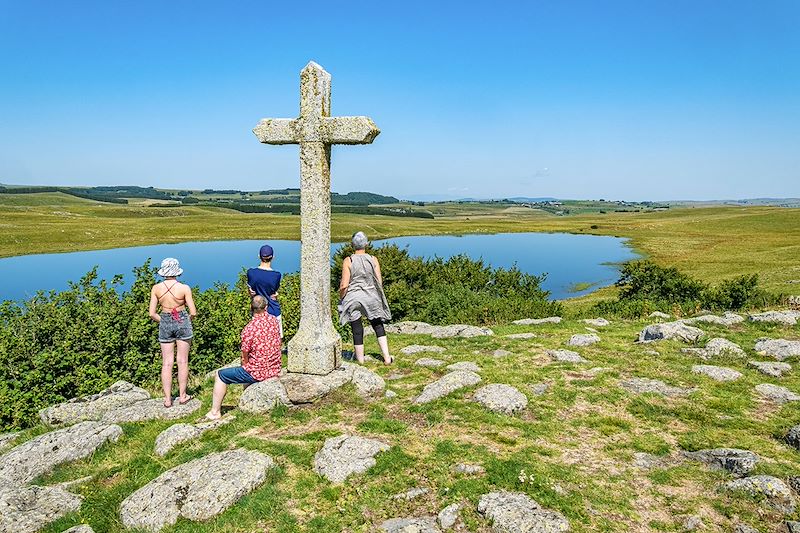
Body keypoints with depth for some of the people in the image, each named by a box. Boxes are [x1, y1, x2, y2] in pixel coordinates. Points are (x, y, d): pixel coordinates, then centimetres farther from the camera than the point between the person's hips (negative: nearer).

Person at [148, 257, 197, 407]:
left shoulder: (156, 288, -5)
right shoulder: (184, 288, -12)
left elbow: (152, 313, -3)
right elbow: (193, 312, -10)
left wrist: (163, 322, 13)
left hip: (165, 323, 2)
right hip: (182, 322, -2)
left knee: (167, 363, 8)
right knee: (182, 361, 9)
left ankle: (167, 399, 11)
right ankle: (182, 396, 16)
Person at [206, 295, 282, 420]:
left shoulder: (249, 329, -21)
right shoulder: (274, 320, -5)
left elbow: (245, 357, -9)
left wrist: (245, 366, 10)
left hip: (257, 372, -6)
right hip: (275, 370, 7)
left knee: (220, 375, 13)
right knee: (246, 369, 37)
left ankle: (215, 412, 19)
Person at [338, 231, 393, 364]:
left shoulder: (348, 261, -9)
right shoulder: (373, 259, -3)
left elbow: (344, 285, -12)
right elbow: (379, 282, -2)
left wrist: (341, 298, 4)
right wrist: (378, 295, 14)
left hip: (353, 298, -2)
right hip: (371, 297, 2)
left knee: (357, 330, 7)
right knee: (378, 326, 17)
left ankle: (360, 360, 17)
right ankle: (387, 357, 15)